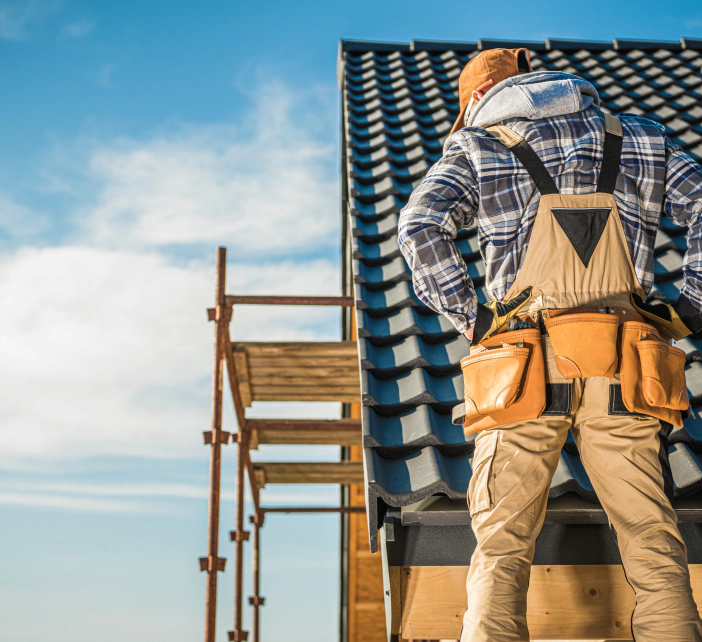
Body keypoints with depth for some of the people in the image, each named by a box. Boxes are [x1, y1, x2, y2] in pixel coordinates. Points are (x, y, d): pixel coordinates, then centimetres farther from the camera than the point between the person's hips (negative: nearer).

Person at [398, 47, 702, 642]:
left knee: (502, 554, 3)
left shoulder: (477, 146, 12)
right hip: (620, 368, 2)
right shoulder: (637, 138, 21)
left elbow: (421, 226, -6)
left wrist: (469, 315, -1)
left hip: (528, 366, -1)